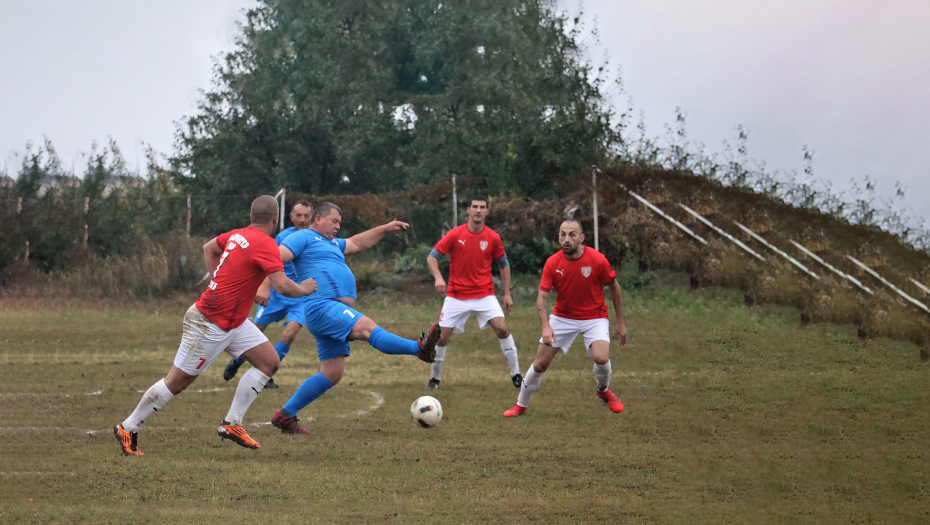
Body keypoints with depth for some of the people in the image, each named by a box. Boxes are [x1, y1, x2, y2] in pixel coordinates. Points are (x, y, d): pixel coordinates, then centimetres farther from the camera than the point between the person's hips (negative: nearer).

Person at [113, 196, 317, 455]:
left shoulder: (238, 234, 5)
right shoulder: (265, 244, -21)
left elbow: (209, 248, 23)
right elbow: (282, 286, -29)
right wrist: (303, 289, -9)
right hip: (209, 324, -9)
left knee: (269, 361, 3)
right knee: (178, 381, 1)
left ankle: (232, 424, 6)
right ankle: (127, 429, 14)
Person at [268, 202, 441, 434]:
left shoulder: (331, 243, 30)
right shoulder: (303, 238, 1)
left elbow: (358, 244, 43)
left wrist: (384, 229, 36)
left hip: (336, 311, 11)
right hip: (322, 306, -11)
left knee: (332, 375, 7)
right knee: (367, 326, -28)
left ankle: (285, 415, 11)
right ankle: (419, 348, -47)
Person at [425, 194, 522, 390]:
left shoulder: (493, 238, -3)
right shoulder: (455, 234, -7)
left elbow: (504, 264, 10)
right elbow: (432, 257, -3)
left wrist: (507, 294, 7)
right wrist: (438, 277, -22)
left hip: (484, 295, 0)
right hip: (456, 296, 0)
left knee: (502, 328, -17)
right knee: (442, 336, -3)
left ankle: (516, 374, -4)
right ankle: (435, 378, 17)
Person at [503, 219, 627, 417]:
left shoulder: (597, 260, -18)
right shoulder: (552, 263, -13)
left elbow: (614, 288, -3)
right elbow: (541, 298, -12)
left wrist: (619, 321, 2)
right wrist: (546, 326, -29)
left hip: (594, 317, -2)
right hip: (562, 317, 2)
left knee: (601, 357, -26)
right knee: (540, 364, -1)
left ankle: (604, 391, 8)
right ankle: (521, 405, 21)